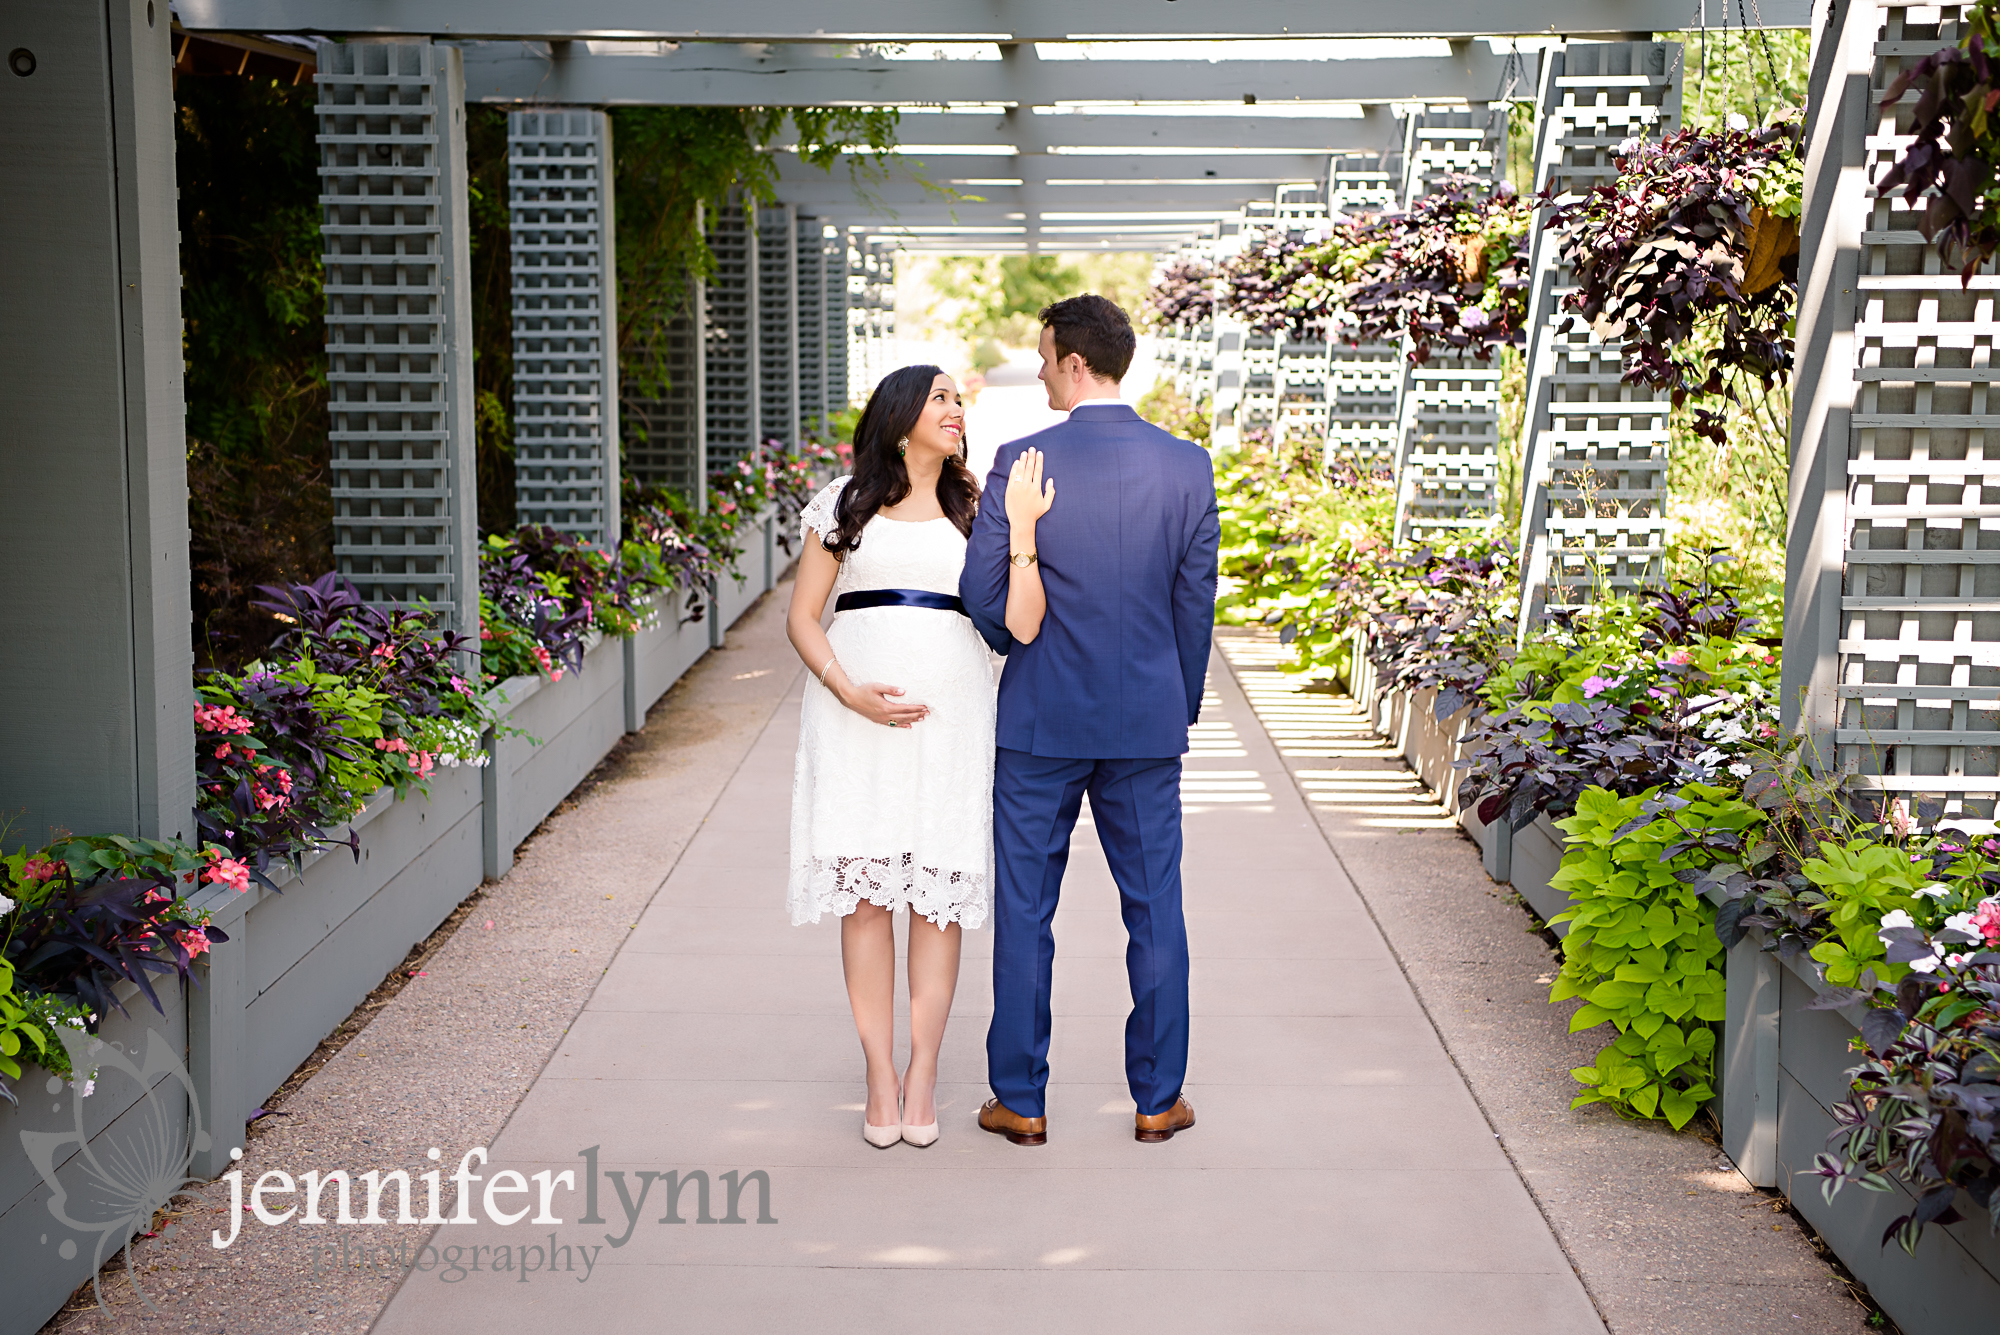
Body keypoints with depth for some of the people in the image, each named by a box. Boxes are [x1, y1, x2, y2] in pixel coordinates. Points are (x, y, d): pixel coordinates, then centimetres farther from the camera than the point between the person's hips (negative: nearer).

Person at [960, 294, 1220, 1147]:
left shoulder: (1025, 461, -11)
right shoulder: (1187, 468, -3)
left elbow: (982, 592, -9)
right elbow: (1195, 605, 2)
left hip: (1039, 721, -2)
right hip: (1148, 722, 2)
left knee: (1024, 911, 8)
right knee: (1155, 910, 11)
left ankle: (1021, 1100, 14)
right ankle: (1158, 1098, 17)